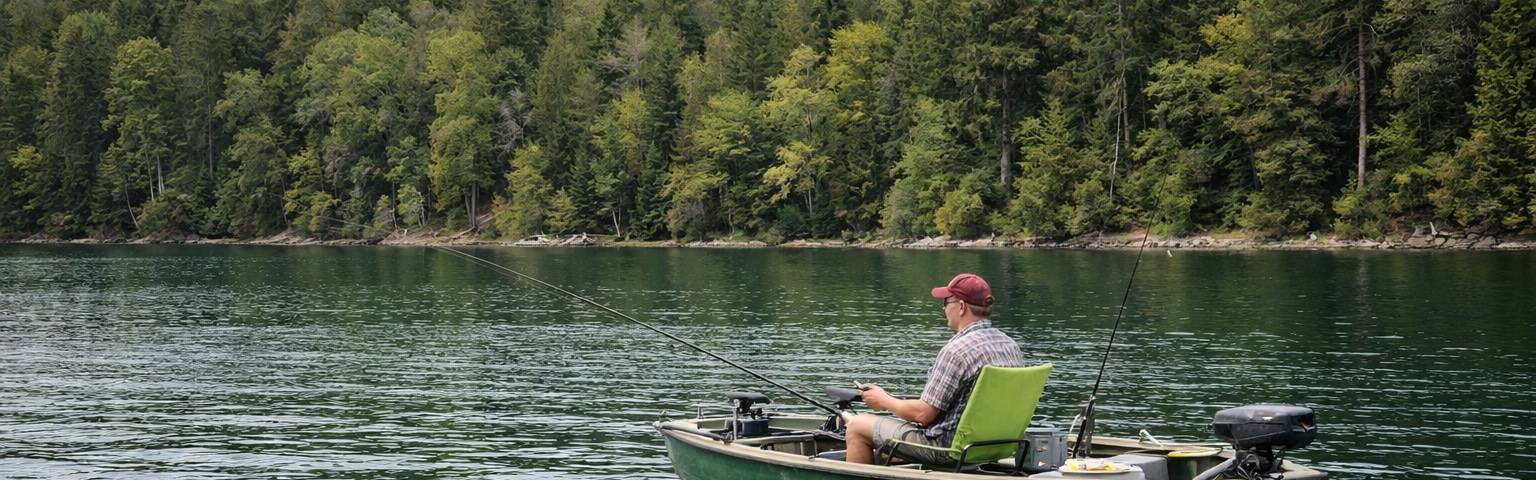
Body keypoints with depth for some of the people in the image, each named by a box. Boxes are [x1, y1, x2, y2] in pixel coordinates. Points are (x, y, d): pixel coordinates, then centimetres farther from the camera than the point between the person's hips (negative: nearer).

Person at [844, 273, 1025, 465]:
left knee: (857, 426, 6)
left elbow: (923, 414, -21)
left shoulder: (956, 350, -23)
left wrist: (884, 400, -2)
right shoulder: (1012, 346, 1)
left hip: (949, 447, -9)